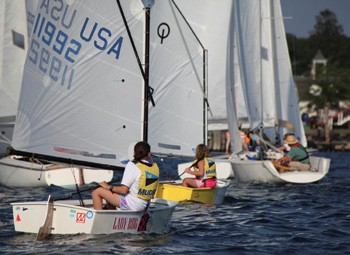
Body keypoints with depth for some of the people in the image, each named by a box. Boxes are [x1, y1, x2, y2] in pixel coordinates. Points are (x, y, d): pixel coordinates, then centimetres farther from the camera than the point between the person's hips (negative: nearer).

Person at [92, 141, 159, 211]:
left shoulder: (132, 165, -19)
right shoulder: (155, 167, -1)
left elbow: (123, 190, -22)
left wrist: (108, 187, -7)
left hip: (131, 204, -8)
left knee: (96, 192, 0)